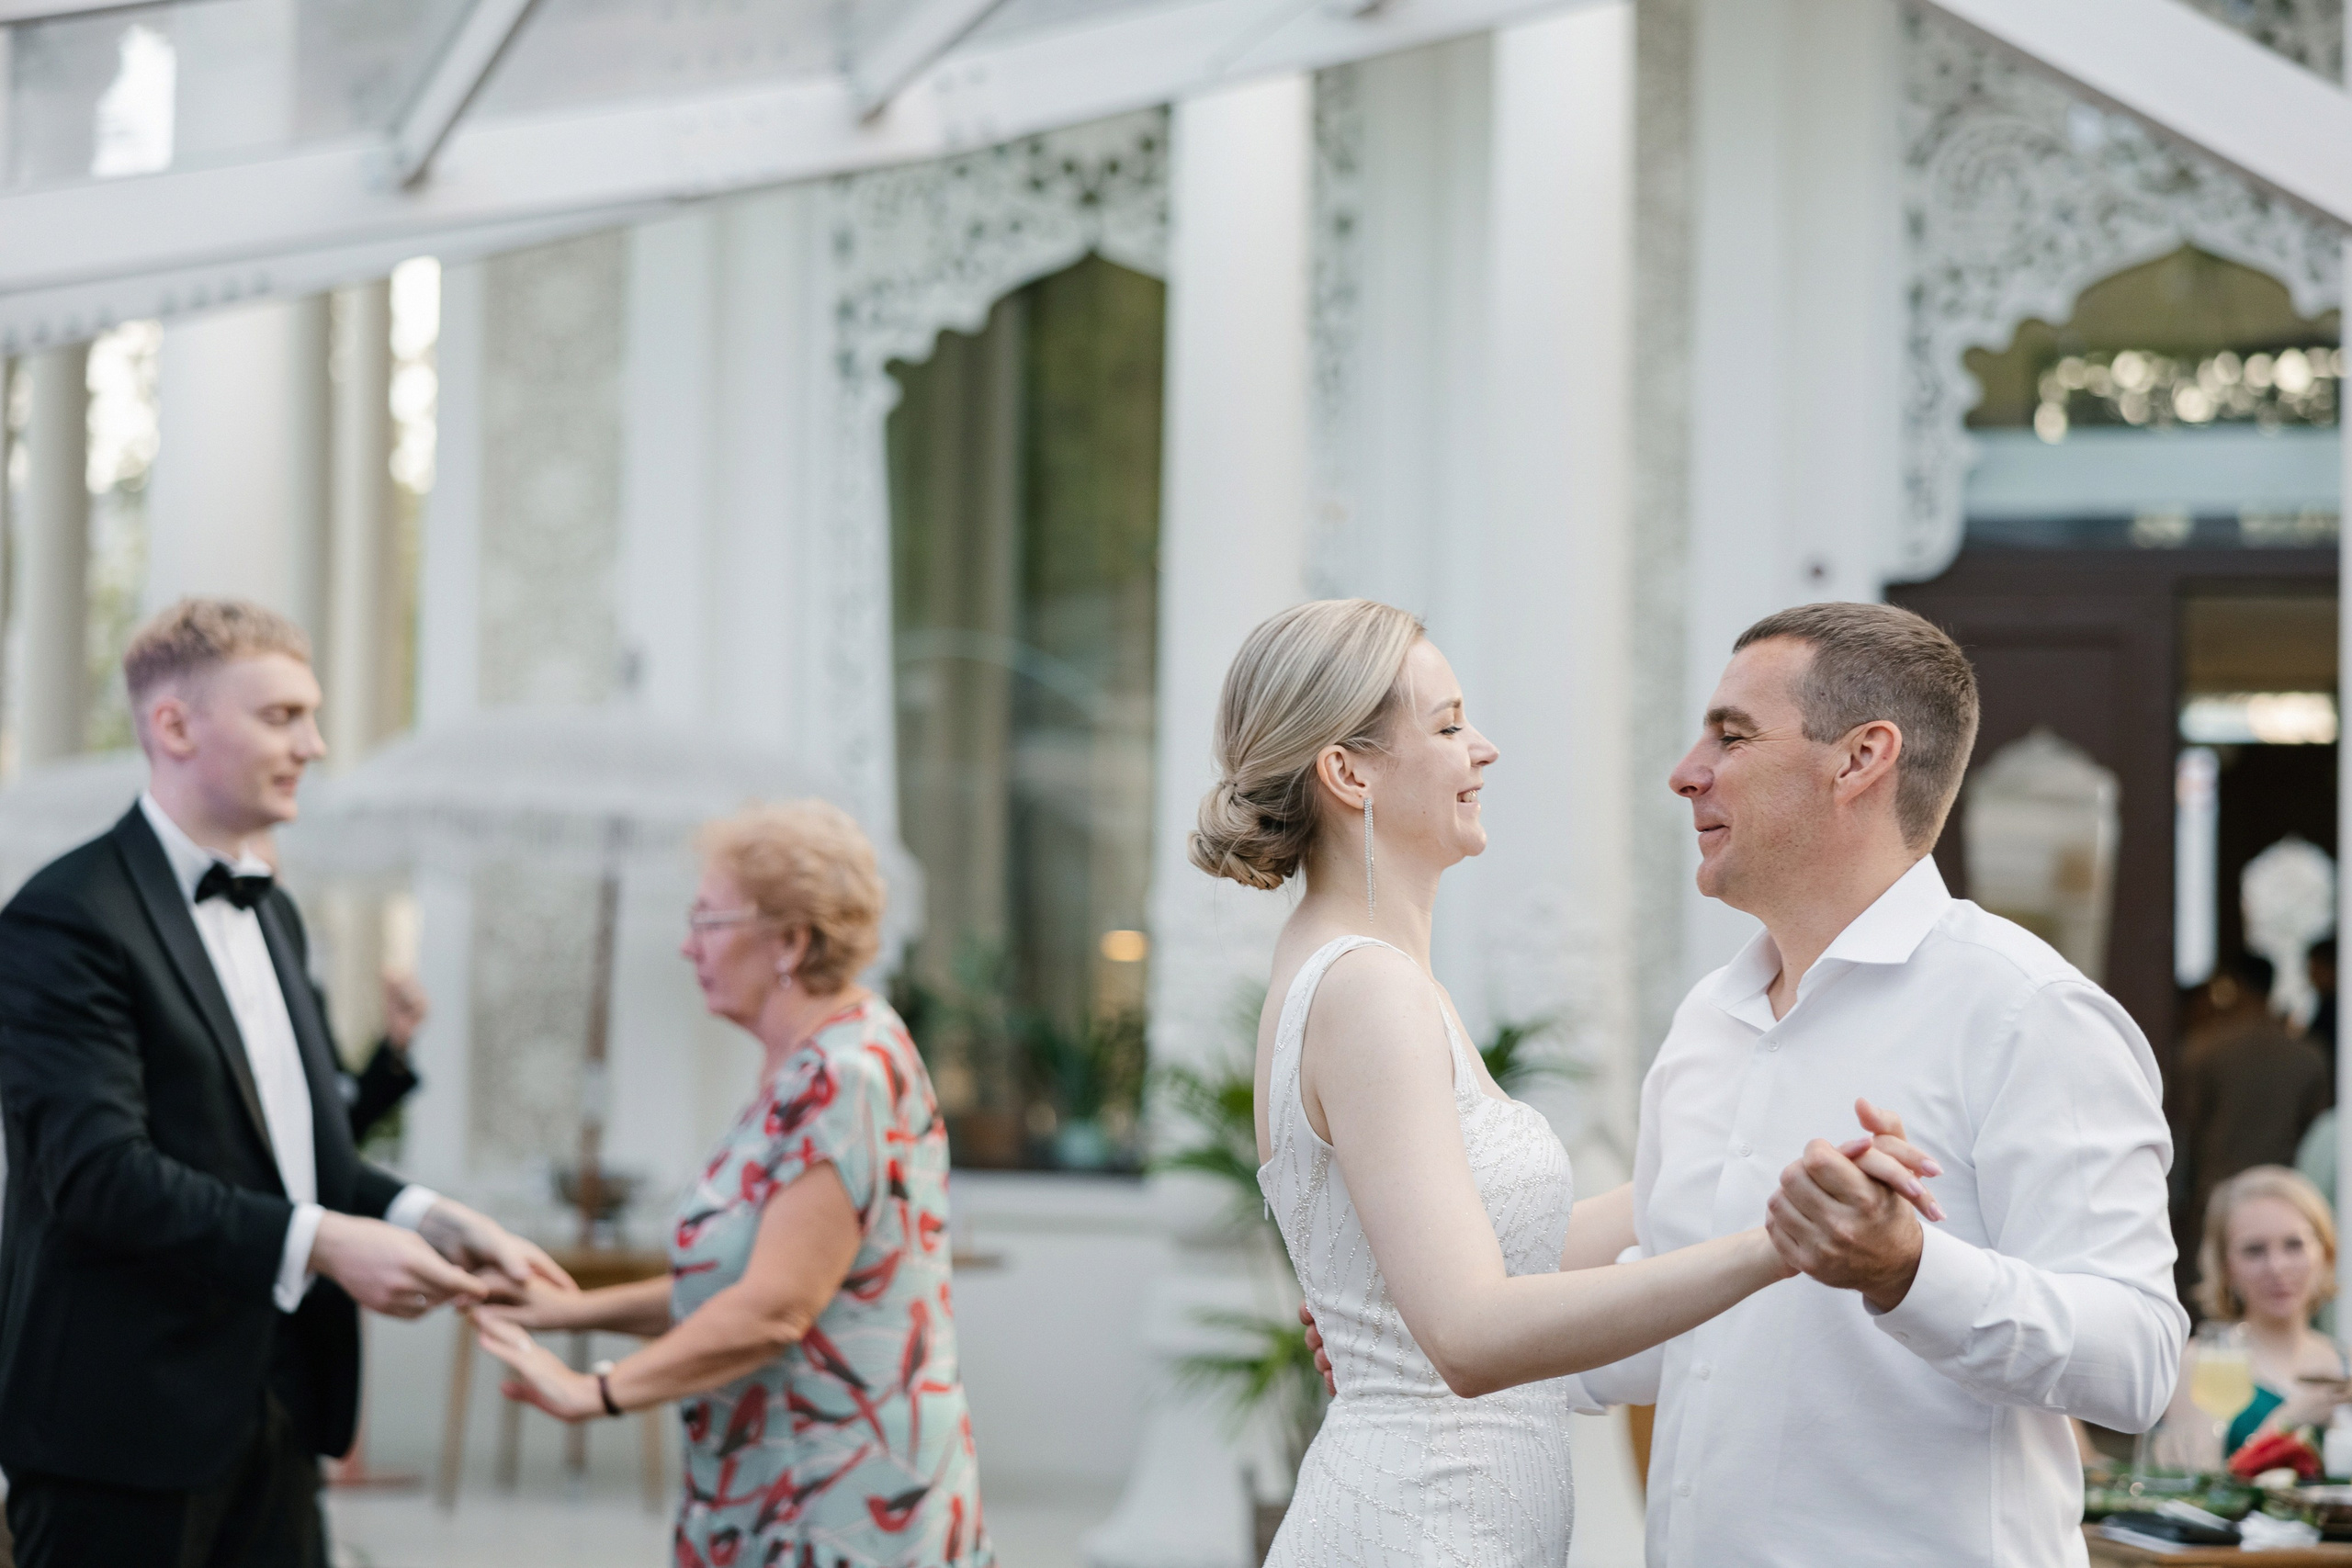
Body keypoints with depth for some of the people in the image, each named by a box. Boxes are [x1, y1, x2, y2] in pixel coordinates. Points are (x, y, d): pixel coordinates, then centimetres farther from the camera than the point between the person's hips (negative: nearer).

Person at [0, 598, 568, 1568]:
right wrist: (319, 1243, -26)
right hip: (127, 1421, -8)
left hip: (276, 1411, 8)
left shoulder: (273, 913, 18)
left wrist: (425, 1223, 1)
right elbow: (99, 1172, -22)